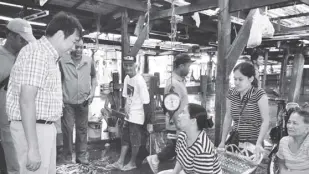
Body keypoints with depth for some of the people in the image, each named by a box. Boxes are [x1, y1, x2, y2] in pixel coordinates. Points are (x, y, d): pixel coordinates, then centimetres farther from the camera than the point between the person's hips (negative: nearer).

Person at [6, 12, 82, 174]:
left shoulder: (48, 54, 15)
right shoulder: (37, 52, -17)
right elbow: (26, 101, -24)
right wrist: (33, 147, -26)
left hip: (44, 127, 10)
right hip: (32, 129, -10)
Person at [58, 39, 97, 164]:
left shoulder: (89, 61, -1)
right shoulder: (63, 60, -10)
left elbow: (93, 77, 13)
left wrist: (92, 92, 2)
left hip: (83, 102, 3)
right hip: (67, 102, -2)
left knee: (82, 129, 12)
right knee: (67, 129, 5)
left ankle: (82, 156, 26)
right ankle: (67, 157, 21)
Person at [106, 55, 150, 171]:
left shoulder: (140, 81, -21)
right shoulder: (127, 78, 3)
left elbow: (146, 102, -19)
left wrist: (147, 118, -15)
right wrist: (125, 110, 13)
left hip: (137, 116, -8)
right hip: (128, 115, 8)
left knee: (135, 141, 8)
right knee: (125, 139, 16)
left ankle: (132, 163, 26)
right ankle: (120, 162, 28)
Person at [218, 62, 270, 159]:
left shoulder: (259, 94, -13)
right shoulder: (231, 93, 1)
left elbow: (265, 121, -18)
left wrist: (259, 143, -29)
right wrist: (223, 141, 7)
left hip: (253, 143, -4)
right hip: (235, 141, 4)